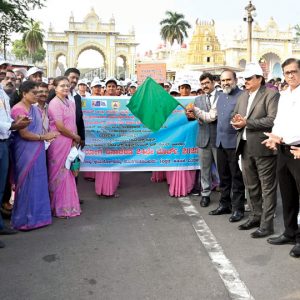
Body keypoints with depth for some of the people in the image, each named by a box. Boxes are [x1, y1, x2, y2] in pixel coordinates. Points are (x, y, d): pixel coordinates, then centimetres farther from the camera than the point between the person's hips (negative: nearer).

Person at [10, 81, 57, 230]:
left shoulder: (35, 109, 11)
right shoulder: (18, 109, -11)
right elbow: (23, 134, -16)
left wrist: (46, 136, -1)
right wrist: (43, 137, -11)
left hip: (38, 151, 7)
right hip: (25, 153, -7)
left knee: (38, 183, 11)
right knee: (27, 184, 1)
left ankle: (36, 214, 22)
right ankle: (24, 218, 14)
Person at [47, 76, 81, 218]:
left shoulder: (71, 103, 12)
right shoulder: (55, 103, -12)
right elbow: (60, 127, -17)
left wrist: (75, 139, -2)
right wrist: (75, 137, -6)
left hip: (70, 143, 7)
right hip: (59, 143, -7)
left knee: (68, 173, 13)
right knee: (58, 174, 2)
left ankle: (68, 204, 23)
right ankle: (59, 207, 13)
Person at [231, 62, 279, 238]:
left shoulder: (271, 94, -8)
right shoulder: (243, 96, 15)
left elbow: (272, 119, -19)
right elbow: (235, 117, 17)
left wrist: (247, 122, -19)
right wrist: (236, 122, -7)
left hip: (263, 148, -8)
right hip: (246, 147, 8)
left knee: (267, 187, 1)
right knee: (251, 186, 18)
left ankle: (267, 224, 8)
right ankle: (256, 216, 32)